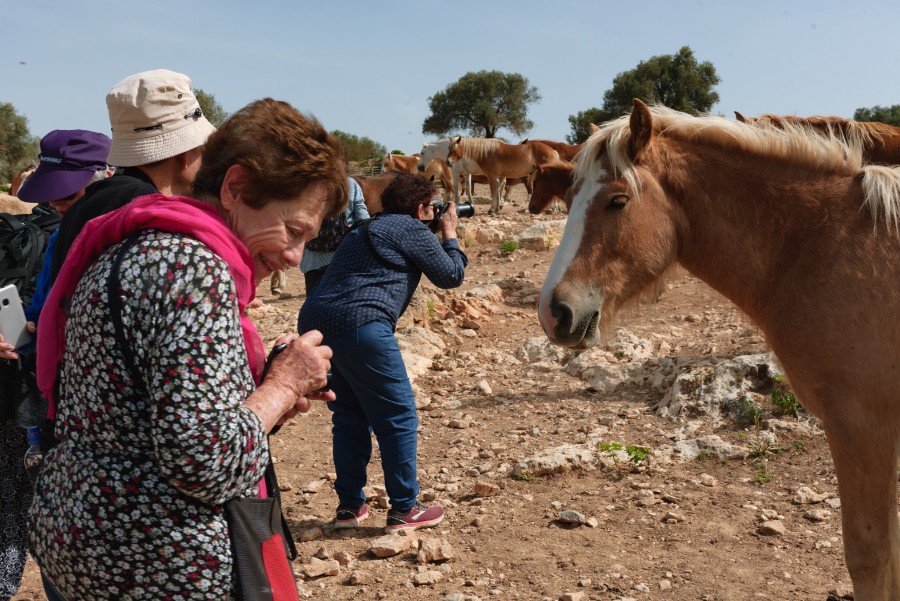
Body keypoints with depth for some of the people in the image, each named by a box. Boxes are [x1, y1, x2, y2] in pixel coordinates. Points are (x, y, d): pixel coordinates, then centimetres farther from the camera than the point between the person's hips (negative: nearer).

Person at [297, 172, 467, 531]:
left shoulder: (366, 230, 27)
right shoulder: (412, 229, 3)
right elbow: (451, 276, 8)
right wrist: (449, 236, 25)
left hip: (314, 322, 9)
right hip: (358, 325, -9)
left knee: (350, 416, 18)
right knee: (398, 418, 3)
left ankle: (349, 506, 23)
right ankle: (404, 510, 10)